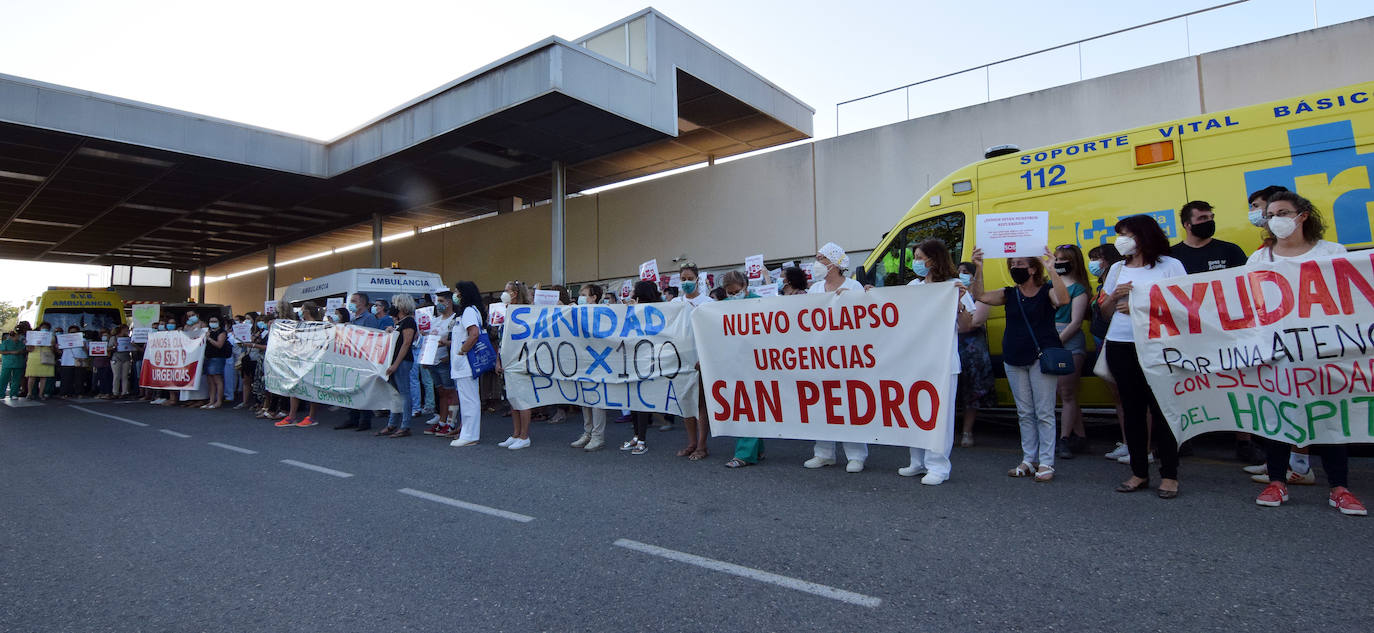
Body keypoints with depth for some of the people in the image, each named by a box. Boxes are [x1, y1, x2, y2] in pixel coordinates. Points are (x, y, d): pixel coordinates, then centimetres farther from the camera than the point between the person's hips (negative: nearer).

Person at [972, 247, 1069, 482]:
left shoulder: (1046, 291, -2)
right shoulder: (1009, 294, 11)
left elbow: (1063, 300, -23)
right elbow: (981, 296, -1)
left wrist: (1051, 269, -29)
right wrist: (978, 269, -11)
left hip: (1041, 356, -5)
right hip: (1014, 360, 5)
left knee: (1044, 412, -2)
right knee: (1024, 413, 11)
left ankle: (1046, 463, 5)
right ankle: (1029, 460, 19)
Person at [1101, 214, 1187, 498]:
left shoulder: (1170, 265, 1)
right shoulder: (1117, 268, 14)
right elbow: (1104, 309, 17)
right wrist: (1115, 296, -3)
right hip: (1120, 345, 4)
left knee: (1161, 408, -2)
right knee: (1132, 409, 8)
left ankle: (1169, 474, 9)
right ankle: (1139, 472, 16)